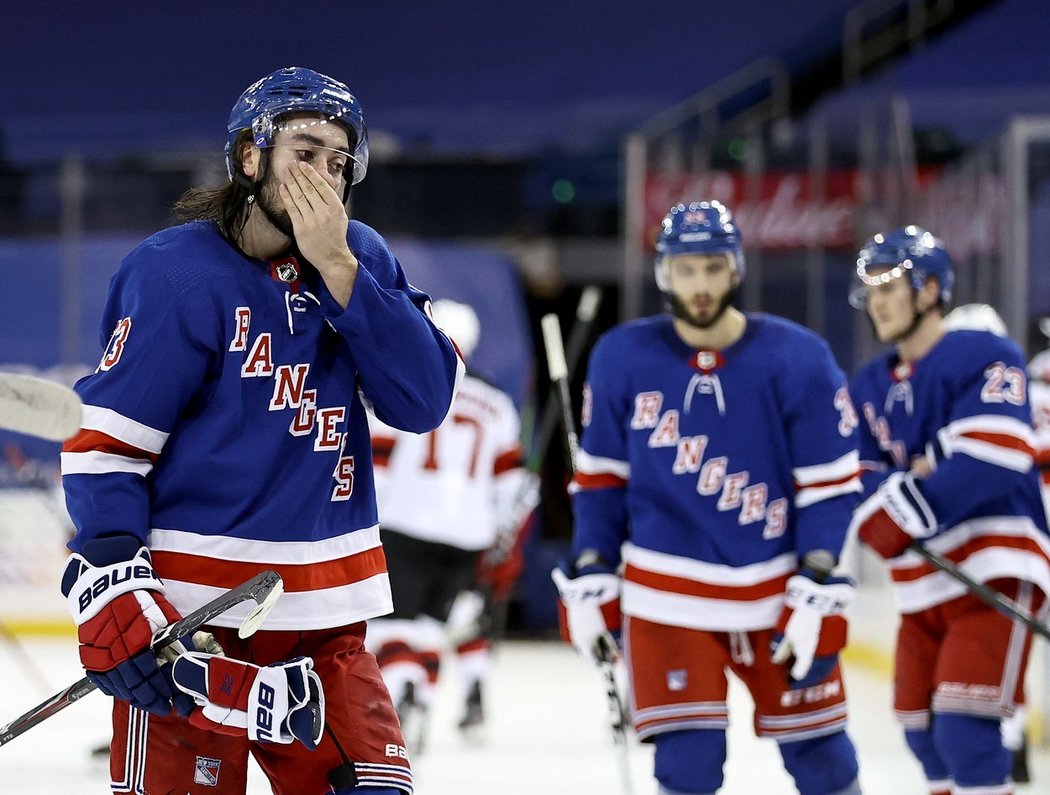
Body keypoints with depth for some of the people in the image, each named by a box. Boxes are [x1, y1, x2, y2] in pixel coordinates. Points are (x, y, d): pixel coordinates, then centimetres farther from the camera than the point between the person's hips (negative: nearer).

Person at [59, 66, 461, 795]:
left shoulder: (361, 261, 7)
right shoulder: (175, 272, -9)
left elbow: (424, 399, -5)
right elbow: (105, 440, -10)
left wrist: (339, 270, -13)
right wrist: (111, 589, -20)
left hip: (325, 623, 5)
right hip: (190, 613, -5)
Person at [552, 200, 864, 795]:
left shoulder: (797, 358, -10)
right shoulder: (622, 358, -5)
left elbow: (831, 482, -6)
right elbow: (600, 477, 6)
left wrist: (820, 592, -12)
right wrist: (591, 579, 2)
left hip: (777, 589, 0)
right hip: (668, 596, 0)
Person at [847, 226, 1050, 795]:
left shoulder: (984, 358, -8)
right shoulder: (868, 387, 14)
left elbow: (991, 462, -21)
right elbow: (856, 481, 5)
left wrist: (909, 510, -24)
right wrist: (896, 494, -17)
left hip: (995, 572, -8)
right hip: (922, 588, 8)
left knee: (963, 729, -18)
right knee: (924, 736, 12)